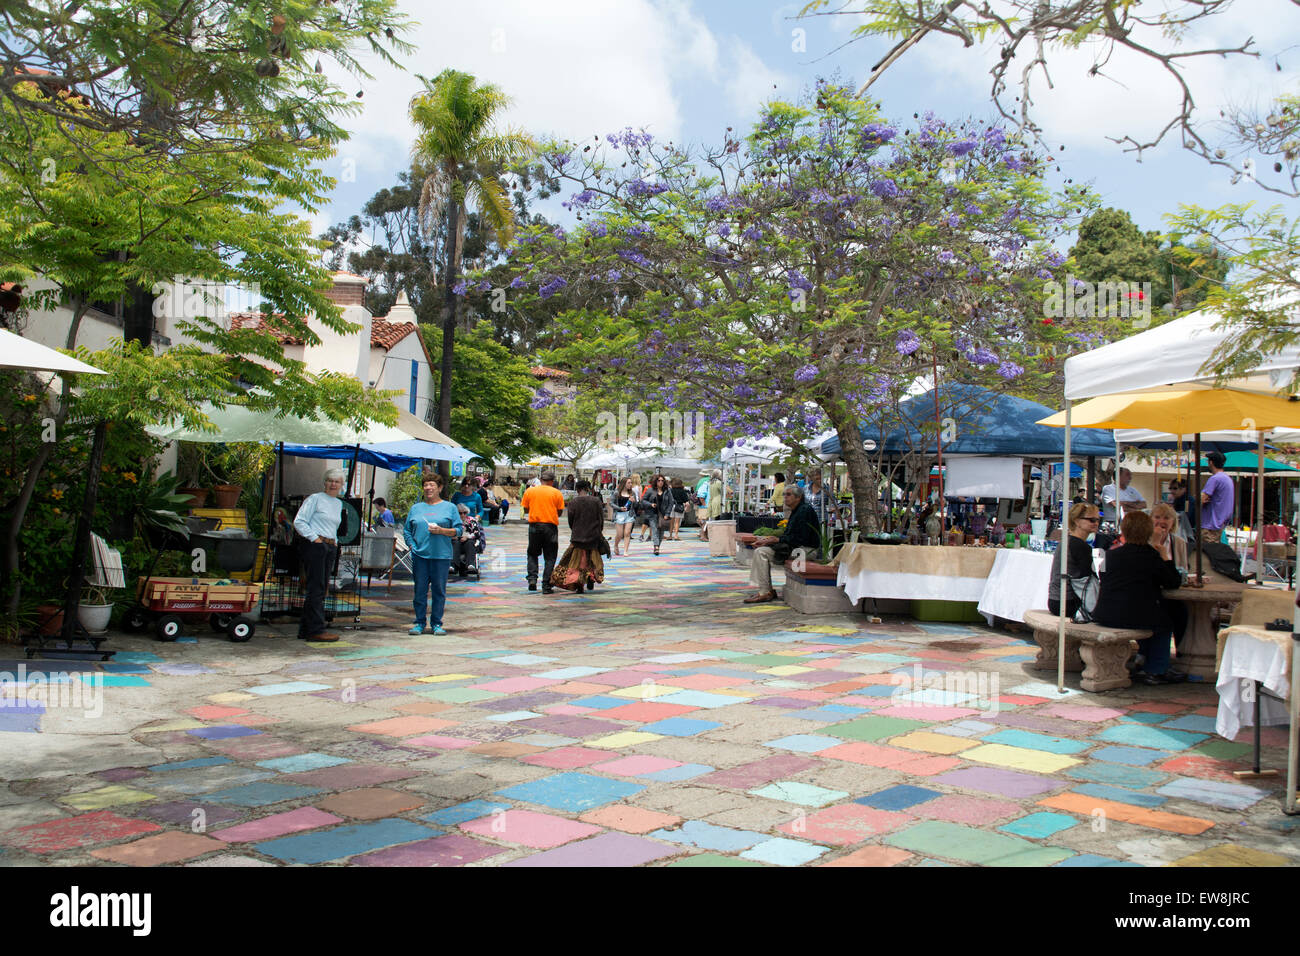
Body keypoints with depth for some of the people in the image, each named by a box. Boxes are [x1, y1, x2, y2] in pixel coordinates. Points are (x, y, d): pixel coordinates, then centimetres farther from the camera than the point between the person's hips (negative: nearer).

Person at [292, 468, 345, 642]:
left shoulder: (339, 504, 20)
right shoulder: (315, 499, -2)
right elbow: (299, 522, -8)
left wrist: (334, 542, 14)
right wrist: (314, 538, -13)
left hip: (330, 548, 8)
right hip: (314, 546, -8)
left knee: (321, 589, 7)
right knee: (316, 588, -9)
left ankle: (305, 629, 12)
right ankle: (315, 629, -8)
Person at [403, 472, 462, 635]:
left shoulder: (450, 507, 8)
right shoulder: (416, 508, 16)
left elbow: (459, 530, 2)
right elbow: (407, 530, 16)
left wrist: (441, 531, -13)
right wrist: (412, 546, 1)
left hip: (441, 556, -2)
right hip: (419, 555, 2)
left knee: (439, 590, 1)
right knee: (420, 590, 3)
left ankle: (437, 623, 9)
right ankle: (419, 622, 12)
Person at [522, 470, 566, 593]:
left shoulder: (529, 491, 4)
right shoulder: (557, 493, 0)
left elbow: (525, 510, 8)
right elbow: (559, 512, 2)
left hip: (534, 525, 1)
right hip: (550, 526, -1)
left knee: (532, 554, 18)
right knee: (550, 557, 6)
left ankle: (532, 578, 1)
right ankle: (546, 585, 3)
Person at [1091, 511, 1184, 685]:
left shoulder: (1111, 554, 5)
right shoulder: (1151, 556, -6)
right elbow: (1174, 582, 3)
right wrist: (1166, 557, 15)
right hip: (1135, 618, -5)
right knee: (1165, 624, 25)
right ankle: (1155, 671, 23)